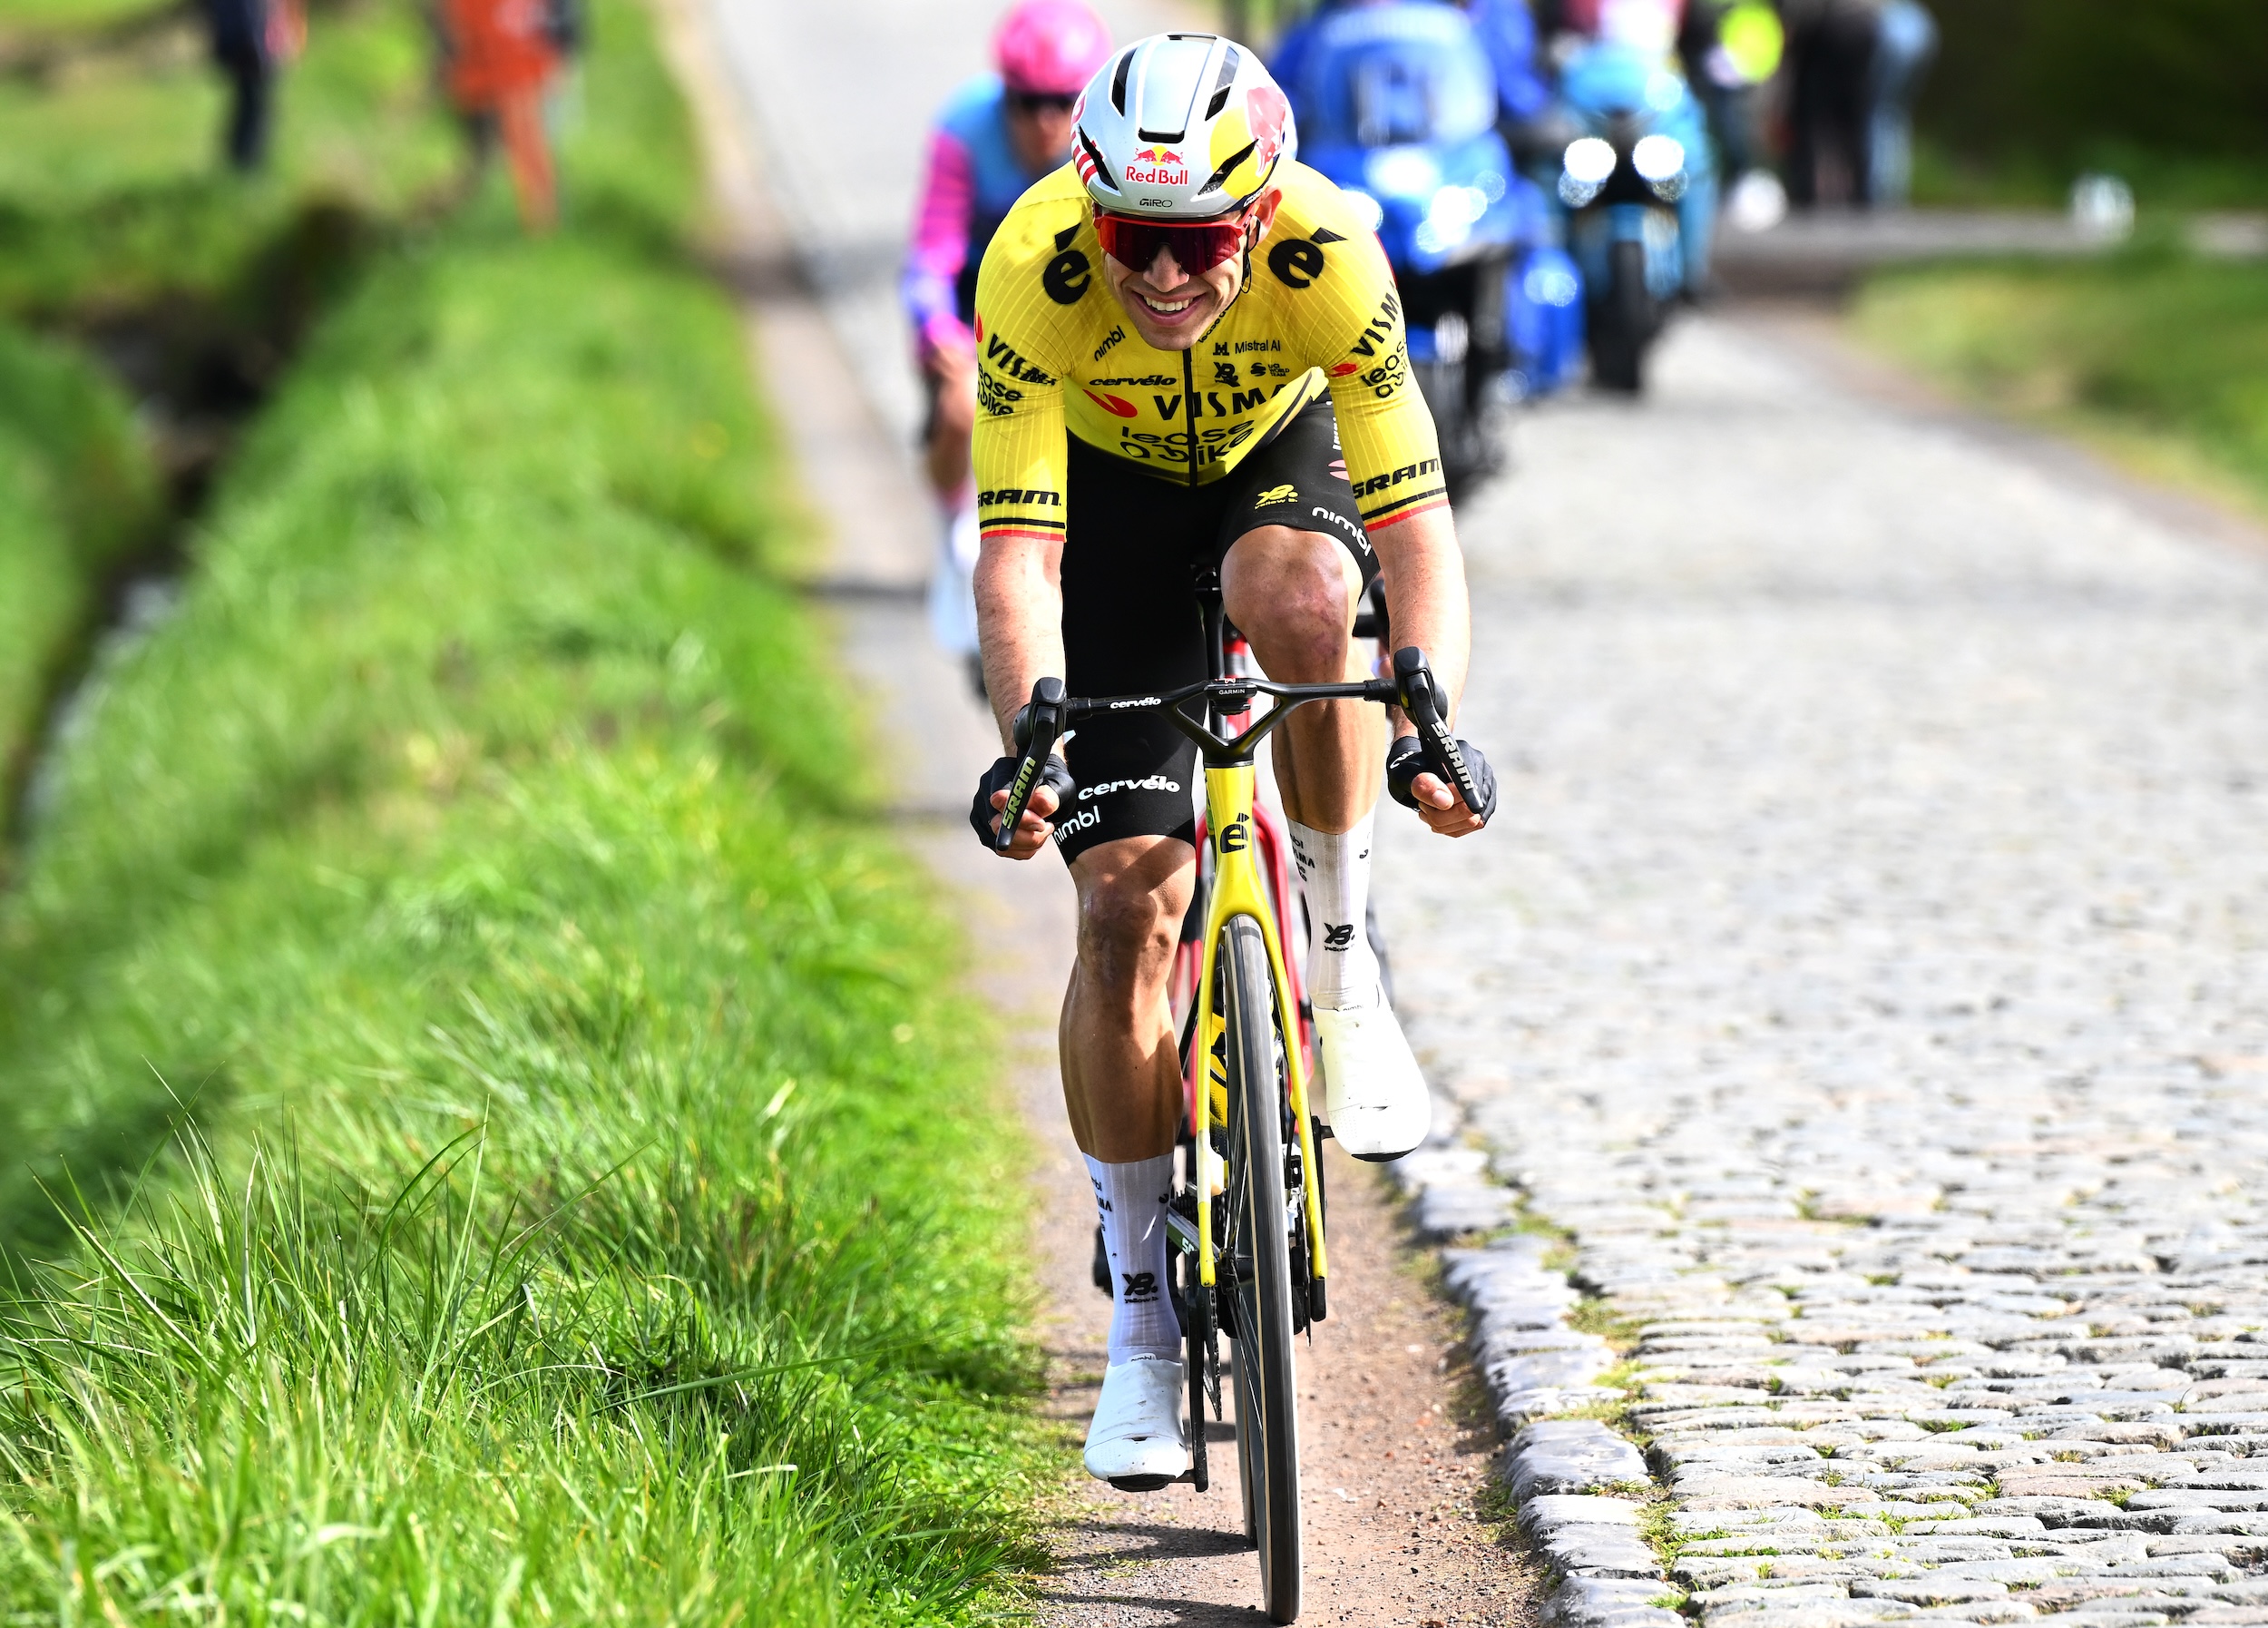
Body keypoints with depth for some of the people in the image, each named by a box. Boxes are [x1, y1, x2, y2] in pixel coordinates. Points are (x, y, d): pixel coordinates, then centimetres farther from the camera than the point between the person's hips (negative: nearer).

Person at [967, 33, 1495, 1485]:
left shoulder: (1327, 255, -34)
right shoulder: (1036, 270, -34)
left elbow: (1416, 527, -36)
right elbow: (1017, 552, -37)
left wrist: (1429, 730, -51)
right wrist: (1026, 744, -52)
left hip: (1284, 448, 0)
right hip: (1115, 482, 0)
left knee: (1298, 599, -38)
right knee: (1127, 901, -10)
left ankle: (1342, 966, -15)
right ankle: (1143, 1312, 2)